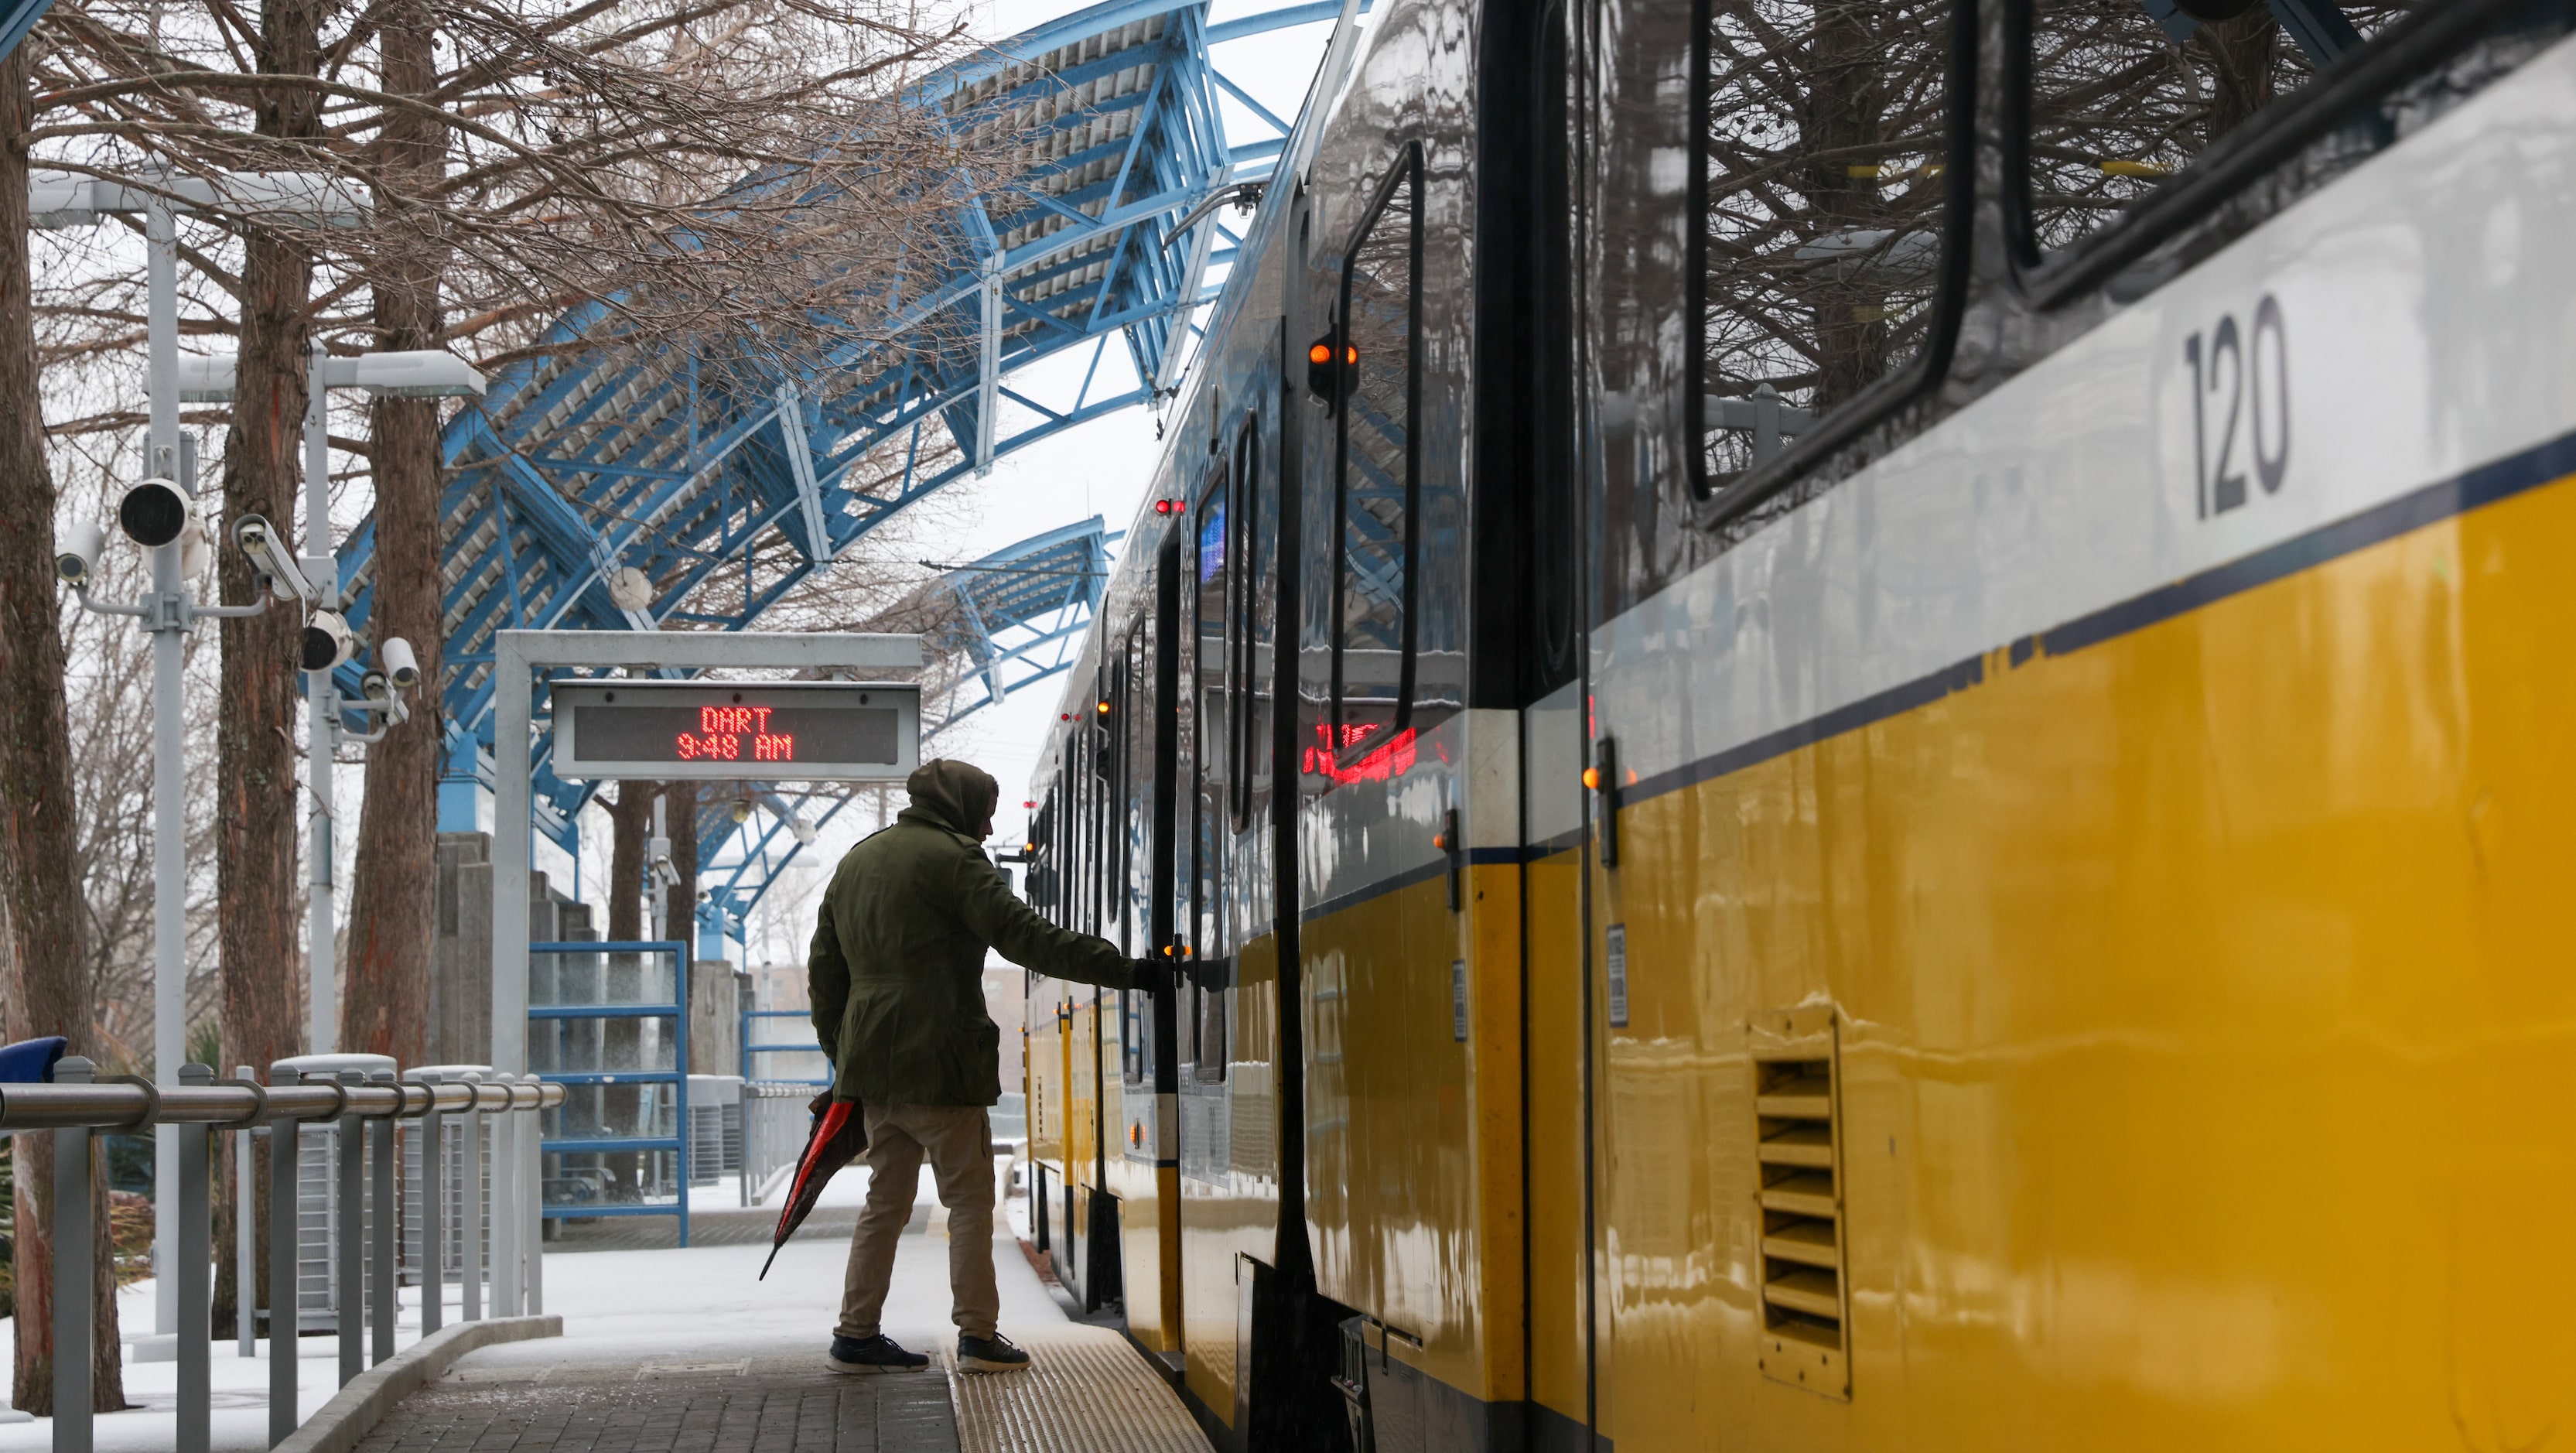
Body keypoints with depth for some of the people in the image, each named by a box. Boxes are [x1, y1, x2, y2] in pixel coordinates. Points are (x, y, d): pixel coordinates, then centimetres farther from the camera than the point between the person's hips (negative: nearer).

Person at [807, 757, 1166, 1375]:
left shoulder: (857, 860, 17)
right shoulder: (952, 857, -8)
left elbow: (824, 966, 21)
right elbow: (1024, 935, -17)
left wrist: (839, 1051, 27)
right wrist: (1123, 969, -17)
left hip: (873, 1066, 7)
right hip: (938, 1061, -7)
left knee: (887, 1198, 14)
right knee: (969, 1197, 0)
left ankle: (857, 1334, 12)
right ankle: (978, 1335, -3)